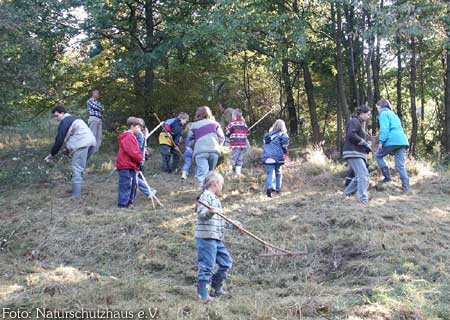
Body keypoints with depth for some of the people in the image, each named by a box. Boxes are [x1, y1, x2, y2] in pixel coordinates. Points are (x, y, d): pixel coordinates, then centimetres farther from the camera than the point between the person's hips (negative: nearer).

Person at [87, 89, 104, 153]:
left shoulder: (98, 102, 24)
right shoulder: (90, 100, 4)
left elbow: (102, 110, 18)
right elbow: (95, 107, -7)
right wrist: (101, 109, 10)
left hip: (99, 119, 7)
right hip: (93, 118, -7)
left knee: (99, 136, 1)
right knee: (93, 135, -11)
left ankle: (96, 150, 3)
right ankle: (91, 151, -12)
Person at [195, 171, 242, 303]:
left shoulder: (215, 199, 24)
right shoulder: (206, 196, -9)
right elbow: (201, 214, -23)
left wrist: (234, 224, 34)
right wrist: (209, 212, -42)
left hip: (217, 239, 10)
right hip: (206, 237, -10)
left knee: (226, 262, 15)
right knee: (207, 265, -8)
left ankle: (217, 288, 27)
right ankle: (203, 294, -2)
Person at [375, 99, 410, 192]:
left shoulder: (383, 114, 5)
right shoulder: (393, 114, 31)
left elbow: (384, 129, -10)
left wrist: (381, 141, -13)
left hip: (392, 140, -7)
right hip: (403, 141, 7)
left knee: (378, 156, 13)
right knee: (400, 165, 4)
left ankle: (387, 177, 2)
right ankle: (406, 186, -6)